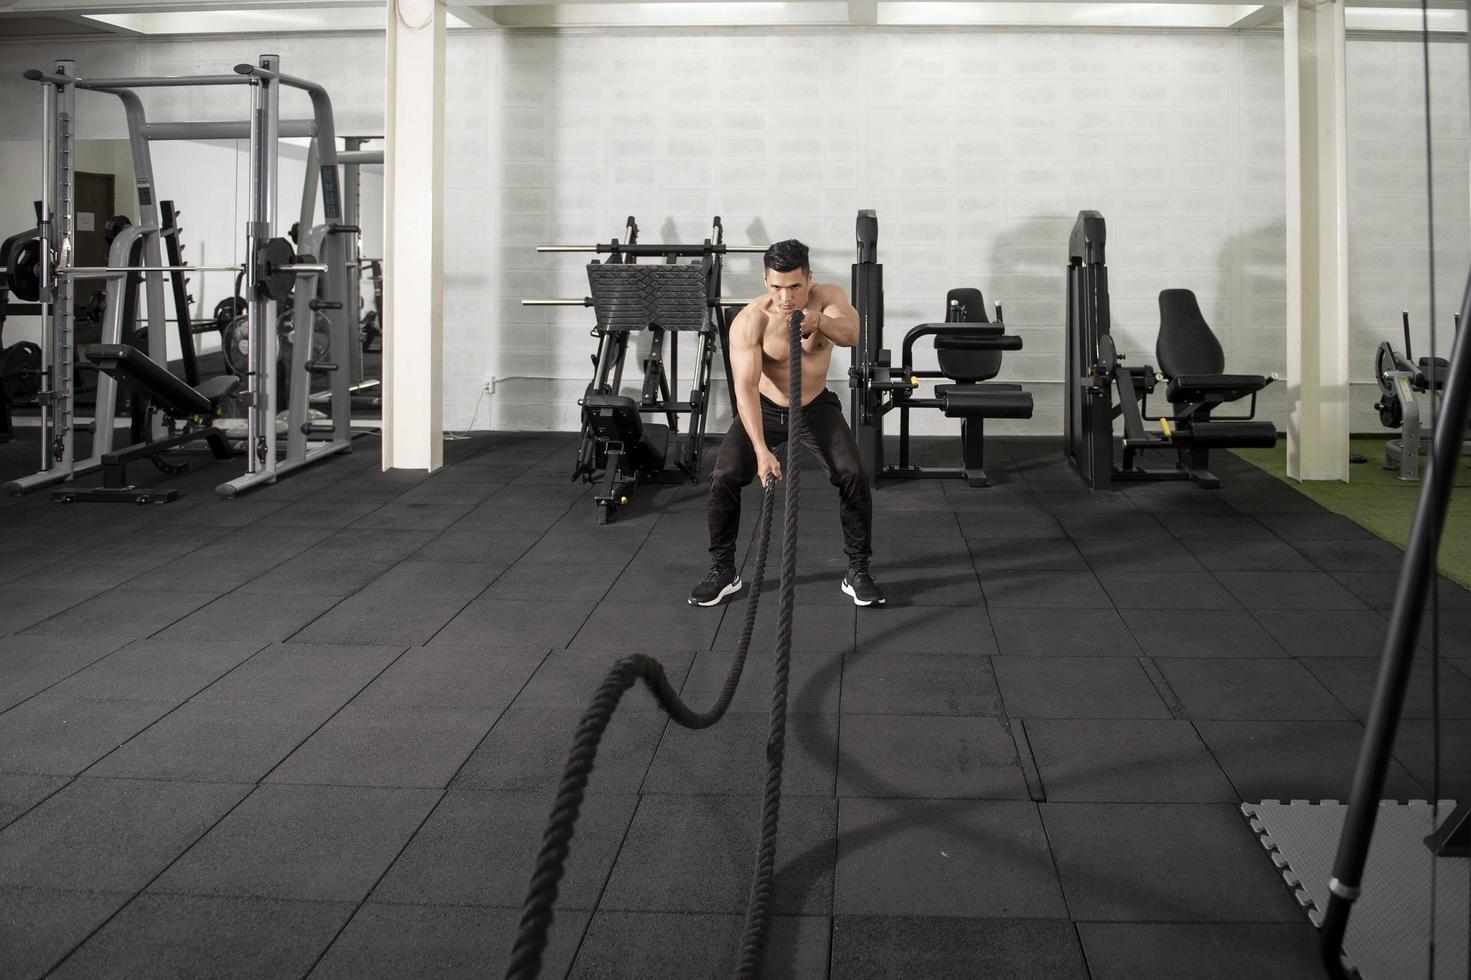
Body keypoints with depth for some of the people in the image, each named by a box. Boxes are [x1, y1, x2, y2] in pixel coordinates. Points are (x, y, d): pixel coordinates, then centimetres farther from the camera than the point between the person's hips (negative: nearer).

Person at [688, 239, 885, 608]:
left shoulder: (829, 297, -20)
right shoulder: (749, 321, -25)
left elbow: (850, 334, -40)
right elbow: (745, 388, -31)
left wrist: (817, 321, -64)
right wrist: (762, 450, -43)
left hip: (817, 407, 1)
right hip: (764, 408, -1)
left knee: (853, 477, -18)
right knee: (723, 478, -17)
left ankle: (858, 571, -1)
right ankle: (722, 571, 1)